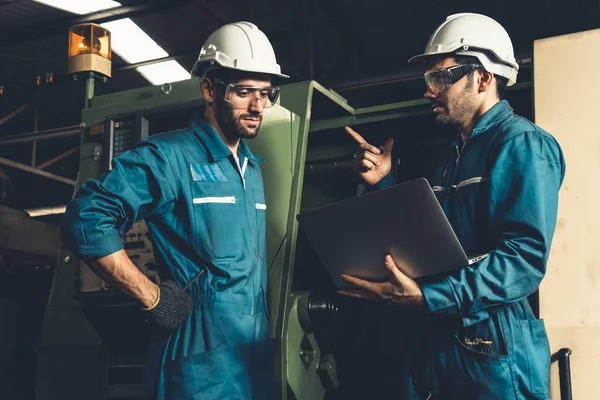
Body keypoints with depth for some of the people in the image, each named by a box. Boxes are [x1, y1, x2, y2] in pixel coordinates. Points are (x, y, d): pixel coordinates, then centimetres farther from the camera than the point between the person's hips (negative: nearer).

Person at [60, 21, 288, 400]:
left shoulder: (253, 168, 15)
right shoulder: (169, 156, -11)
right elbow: (86, 219, -20)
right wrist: (151, 297, -18)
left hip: (258, 358, 8)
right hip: (201, 369, -7)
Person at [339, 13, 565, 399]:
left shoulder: (522, 143, -9)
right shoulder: (455, 153, 18)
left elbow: (526, 256, -21)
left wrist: (428, 296, -30)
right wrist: (384, 184, 10)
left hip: (493, 353, -8)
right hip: (432, 343, 8)